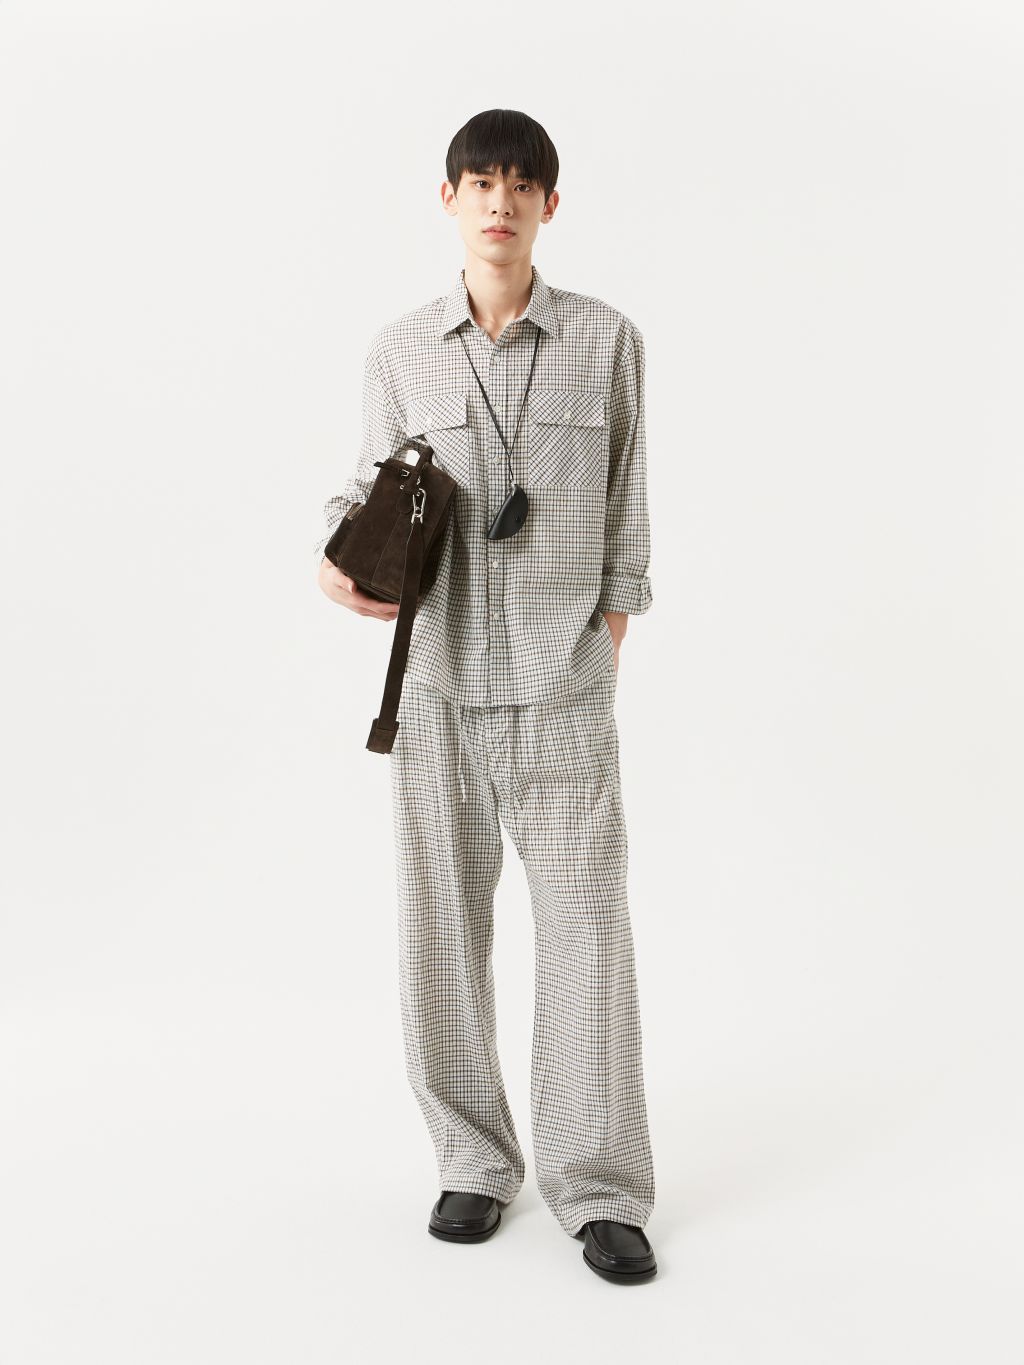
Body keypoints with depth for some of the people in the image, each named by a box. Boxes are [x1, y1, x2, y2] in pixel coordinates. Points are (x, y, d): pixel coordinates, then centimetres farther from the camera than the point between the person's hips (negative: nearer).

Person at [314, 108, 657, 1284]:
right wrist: (340, 556, -6)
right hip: (436, 671, 2)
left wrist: (611, 632, 3)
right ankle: (473, 1160, 25)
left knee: (584, 919, -1)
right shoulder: (401, 349, 7)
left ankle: (599, 1187, 12)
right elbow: (373, 480, 14)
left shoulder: (606, 341, 3)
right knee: (440, 921, 8)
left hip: (562, 680, -2)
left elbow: (626, 502, 7)